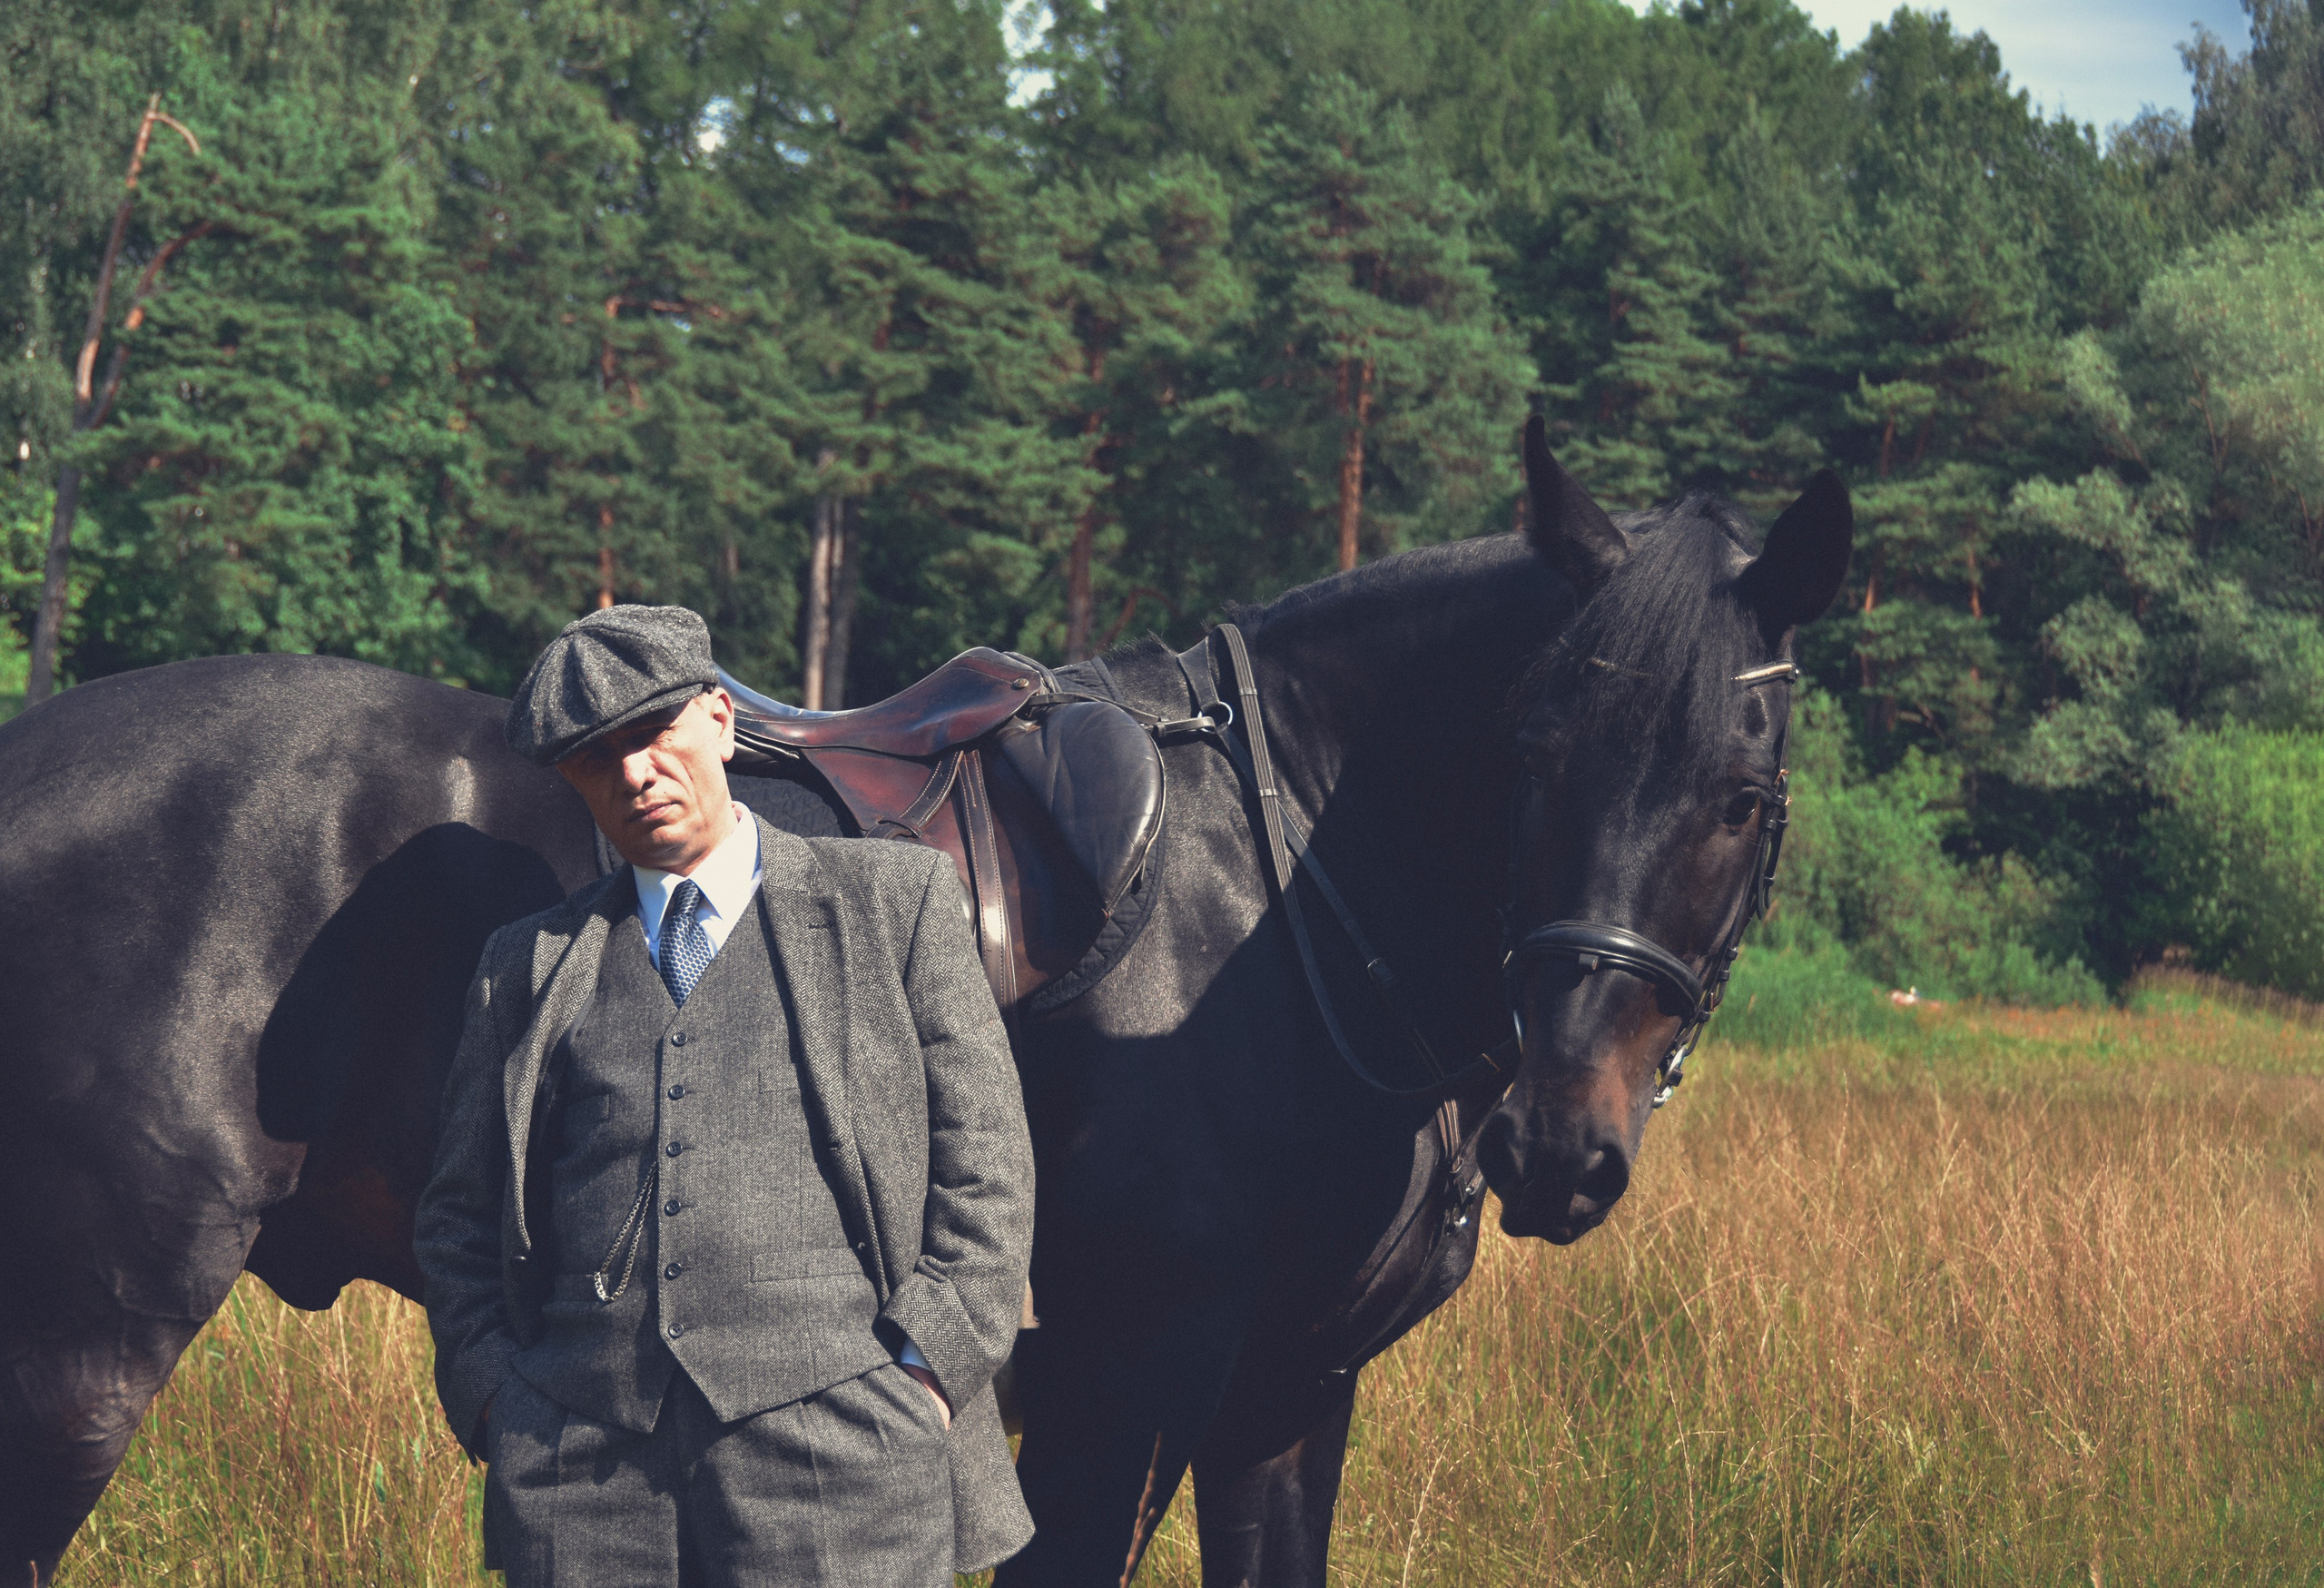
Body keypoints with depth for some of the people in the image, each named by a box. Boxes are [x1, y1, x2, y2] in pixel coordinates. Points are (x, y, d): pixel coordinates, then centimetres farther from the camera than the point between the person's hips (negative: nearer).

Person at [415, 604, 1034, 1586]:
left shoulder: (895, 903, 11)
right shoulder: (528, 964, 18)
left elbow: (983, 1161, 7)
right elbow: (460, 1210, 19)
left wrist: (926, 1368, -5)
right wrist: (489, 1393, 3)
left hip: (838, 1439, -2)